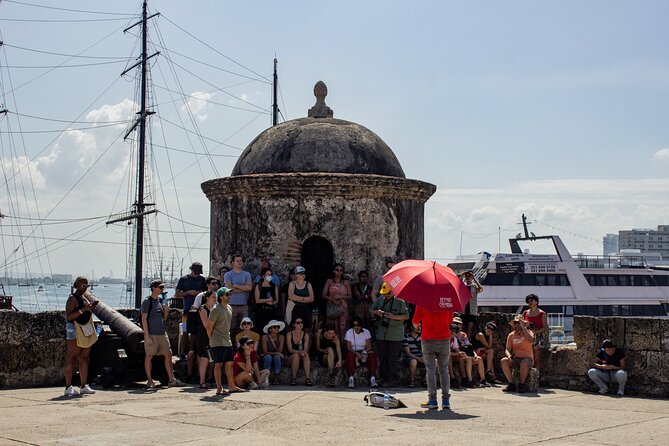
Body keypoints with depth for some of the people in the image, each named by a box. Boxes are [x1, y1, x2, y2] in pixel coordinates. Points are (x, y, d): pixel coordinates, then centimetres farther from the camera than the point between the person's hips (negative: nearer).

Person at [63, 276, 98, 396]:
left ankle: (84, 386, 13)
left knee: (85, 358, 8)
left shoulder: (86, 297, 18)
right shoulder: (73, 298, -8)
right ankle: (68, 387, -7)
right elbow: (68, 316, -18)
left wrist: (91, 308, 7)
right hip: (74, 329, -8)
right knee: (71, 358, -7)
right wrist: (83, 309, -23)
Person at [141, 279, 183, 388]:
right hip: (151, 334, -7)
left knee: (168, 354, 4)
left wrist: (166, 310, -1)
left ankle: (171, 379, 7)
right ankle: (149, 380, 8)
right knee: (149, 356, 0)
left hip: (162, 333, 7)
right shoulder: (147, 301, -6)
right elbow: (144, 319, -10)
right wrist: (147, 335, -15)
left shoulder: (160, 301, 14)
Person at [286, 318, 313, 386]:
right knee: (296, 355, -36)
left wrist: (304, 351, -30)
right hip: (291, 357, -2)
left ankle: (307, 379, -41)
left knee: (306, 354, -32)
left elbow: (306, 348, -5)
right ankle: (293, 379, -29)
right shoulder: (289, 334, -1)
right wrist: (299, 352, -29)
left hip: (302, 358, 2)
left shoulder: (306, 335, 7)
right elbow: (290, 349, -9)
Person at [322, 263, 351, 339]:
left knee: (342, 327, -6)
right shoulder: (329, 281, 10)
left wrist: (340, 297, -10)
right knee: (332, 328, -8)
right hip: (332, 308, -1)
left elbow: (349, 297, 6)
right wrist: (333, 300, -13)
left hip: (343, 308, 1)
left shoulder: (346, 283, 12)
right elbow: (324, 295, 2)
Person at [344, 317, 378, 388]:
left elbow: (369, 346, -4)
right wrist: (357, 354, -29)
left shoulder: (366, 332, -2)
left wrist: (365, 352, -28)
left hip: (363, 352, 1)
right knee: (350, 355, -36)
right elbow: (348, 347, -11)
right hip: (353, 352, -1)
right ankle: (351, 378, -40)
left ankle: (372, 378, -35)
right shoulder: (349, 332, -6)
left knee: (372, 355, -29)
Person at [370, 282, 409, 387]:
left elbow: (406, 316, -6)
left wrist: (394, 317, -19)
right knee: (382, 358, 9)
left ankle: (393, 380, 6)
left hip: (395, 335, -5)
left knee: (392, 359, -4)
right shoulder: (381, 299, 10)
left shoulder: (399, 301, -5)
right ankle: (385, 378, 18)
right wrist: (377, 312, -5)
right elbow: (372, 310, 18)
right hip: (381, 334, 5)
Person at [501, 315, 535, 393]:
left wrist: (523, 327, -18)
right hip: (515, 359, 4)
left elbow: (531, 341, -23)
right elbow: (507, 349, 9)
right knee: (504, 361, -24)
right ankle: (511, 385, -19)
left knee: (524, 363, -38)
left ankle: (521, 385, -21)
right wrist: (509, 355, -16)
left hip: (527, 358, -4)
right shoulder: (511, 335, 12)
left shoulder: (528, 332, 1)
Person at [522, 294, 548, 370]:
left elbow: (545, 328, -1)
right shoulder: (525, 313, 12)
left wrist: (536, 331, -16)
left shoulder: (542, 314, 2)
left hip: (538, 337, -2)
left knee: (537, 358, -3)